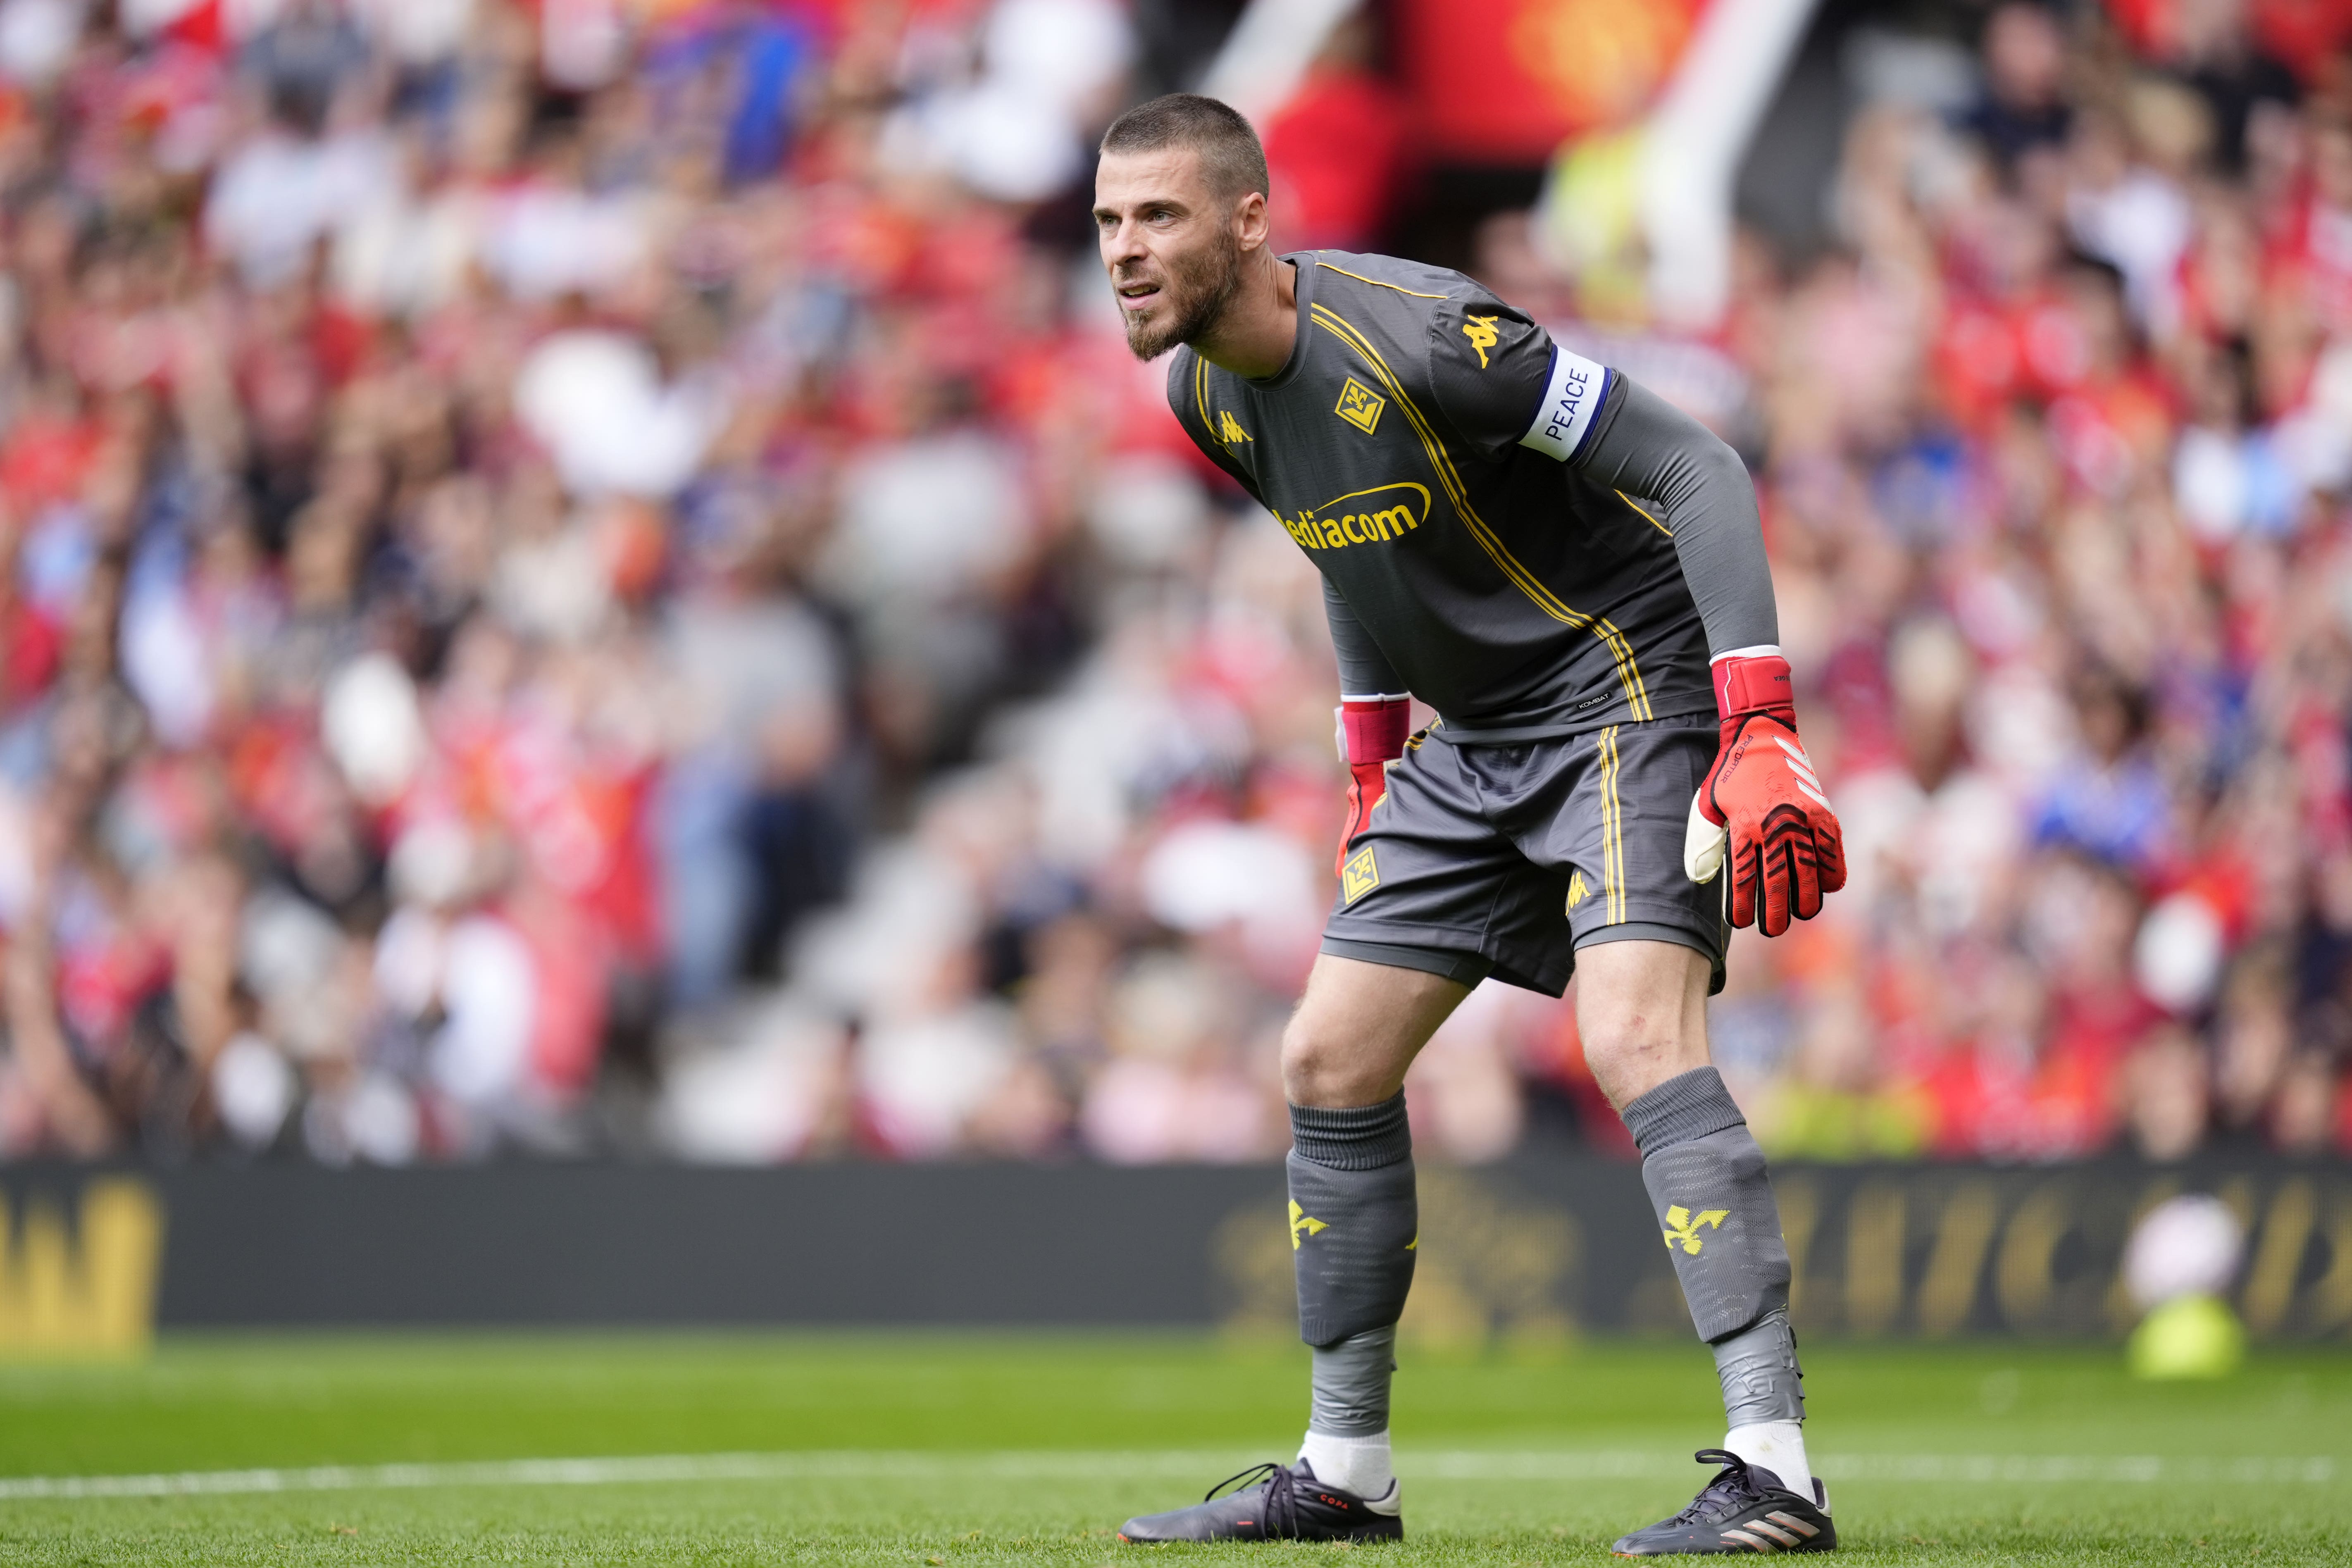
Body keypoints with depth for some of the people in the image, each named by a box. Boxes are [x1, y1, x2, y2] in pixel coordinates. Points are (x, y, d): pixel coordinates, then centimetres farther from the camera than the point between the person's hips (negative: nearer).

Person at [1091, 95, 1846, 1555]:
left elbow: (1698, 471, -23)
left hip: (1631, 685, -9)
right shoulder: (1209, 394, 0)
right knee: (1330, 1061, 7)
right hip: (1475, 736, 9)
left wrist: (1761, 740, -30)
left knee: (1638, 1039, -26)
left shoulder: (1420, 338, -26)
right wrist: (1373, 774, 17)